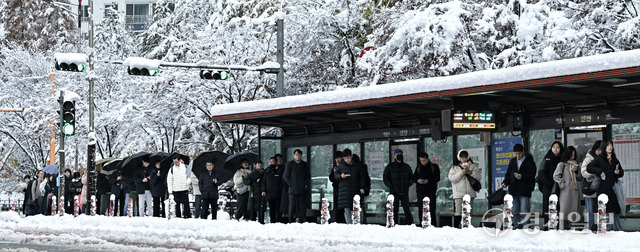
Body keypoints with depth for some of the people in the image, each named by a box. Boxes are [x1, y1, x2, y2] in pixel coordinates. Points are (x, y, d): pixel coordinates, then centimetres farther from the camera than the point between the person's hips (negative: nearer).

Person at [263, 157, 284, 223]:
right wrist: (264, 190, 3)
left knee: (278, 209, -4)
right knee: (271, 209, 5)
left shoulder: (280, 169, 3)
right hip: (269, 194, 4)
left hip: (278, 193, -4)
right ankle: (272, 222, 9)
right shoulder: (267, 171, 14)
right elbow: (264, 182, 15)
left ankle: (278, 222, -2)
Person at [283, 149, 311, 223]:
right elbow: (286, 176, 6)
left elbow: (308, 176, 14)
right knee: (292, 206, -6)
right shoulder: (289, 164, 7)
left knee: (302, 206, -2)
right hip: (293, 190, -2)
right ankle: (291, 221, -4)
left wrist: (306, 185, 1)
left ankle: (301, 221, 0)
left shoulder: (305, 165, 13)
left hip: (302, 189, 2)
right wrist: (291, 184, -5)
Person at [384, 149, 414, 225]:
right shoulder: (389, 167, 6)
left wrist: (408, 184, 1)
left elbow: (411, 177, 19)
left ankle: (409, 224, 3)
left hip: (404, 192, 1)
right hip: (394, 192, -1)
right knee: (394, 210, -1)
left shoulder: (407, 167, 13)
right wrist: (391, 186, -7)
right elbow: (385, 178, 5)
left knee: (407, 209, -2)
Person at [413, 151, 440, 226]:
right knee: (421, 210, 3)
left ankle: (433, 225, -1)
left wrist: (428, 181, -17)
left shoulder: (434, 167, 2)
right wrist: (417, 180, -7)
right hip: (420, 191, 3)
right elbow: (414, 177, 16)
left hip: (431, 192, -3)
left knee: (432, 210, -6)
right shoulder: (418, 167, 14)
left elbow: (437, 178, -4)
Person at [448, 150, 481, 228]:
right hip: (459, 193, -3)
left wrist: (471, 173, -13)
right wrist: (461, 172, -15)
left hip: (470, 193, 3)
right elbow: (451, 178, -8)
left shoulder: (473, 166, 10)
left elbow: (478, 177, 4)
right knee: (458, 212, -11)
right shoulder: (455, 167, 4)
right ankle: (456, 227, -8)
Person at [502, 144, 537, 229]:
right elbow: (508, 174, 17)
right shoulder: (512, 161, 16)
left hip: (525, 191, -5)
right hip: (514, 190, 6)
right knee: (515, 211, 8)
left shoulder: (529, 162, -1)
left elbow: (532, 175, -8)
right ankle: (517, 227, 15)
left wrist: (522, 176, -24)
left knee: (524, 211, -9)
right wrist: (505, 183, 0)